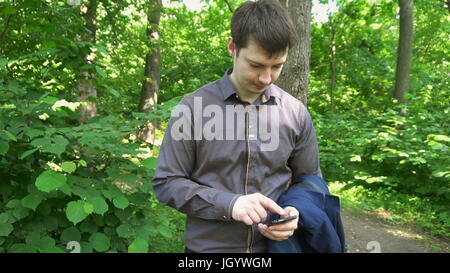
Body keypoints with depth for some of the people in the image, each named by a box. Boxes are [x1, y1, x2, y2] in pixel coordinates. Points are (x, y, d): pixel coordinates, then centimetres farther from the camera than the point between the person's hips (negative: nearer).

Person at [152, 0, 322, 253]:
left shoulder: (297, 113, -4)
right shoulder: (193, 108, -12)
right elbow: (166, 183, -10)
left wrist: (297, 213, -15)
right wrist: (228, 204, -23)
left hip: (275, 245, 3)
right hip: (207, 245, -2)